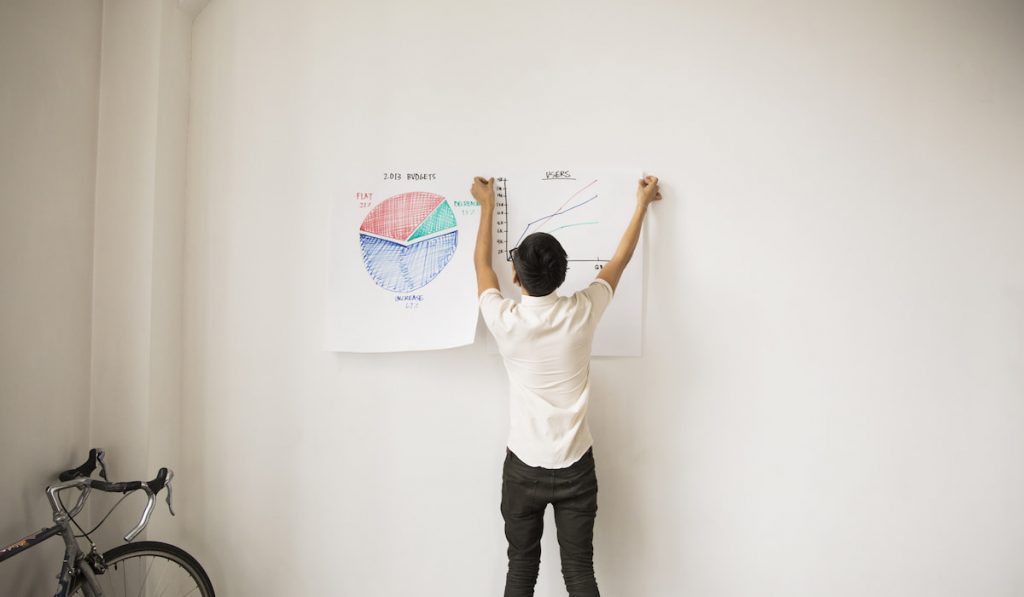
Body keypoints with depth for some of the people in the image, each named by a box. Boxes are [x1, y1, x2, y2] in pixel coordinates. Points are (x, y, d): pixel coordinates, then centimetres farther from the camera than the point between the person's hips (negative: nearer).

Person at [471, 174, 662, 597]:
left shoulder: (504, 320, -14)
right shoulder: (582, 313, -13)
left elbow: (482, 264, 6)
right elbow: (621, 259, 4)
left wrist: (487, 205, 18)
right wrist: (642, 204, 19)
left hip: (523, 467, 0)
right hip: (574, 467, 1)